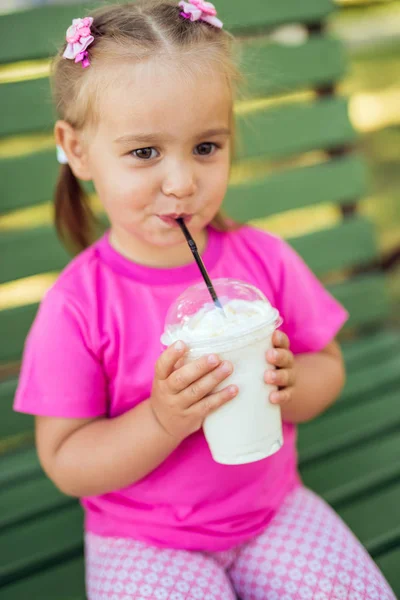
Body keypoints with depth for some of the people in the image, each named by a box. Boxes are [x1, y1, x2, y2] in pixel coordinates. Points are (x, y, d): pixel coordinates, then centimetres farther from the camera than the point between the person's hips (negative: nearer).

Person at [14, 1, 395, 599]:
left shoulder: (264, 258, -8)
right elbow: (66, 465, -14)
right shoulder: (77, 306, -18)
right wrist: (164, 419, -28)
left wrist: (290, 386, -20)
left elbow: (329, 368, 3)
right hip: (142, 543, -3)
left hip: (274, 511, 3)